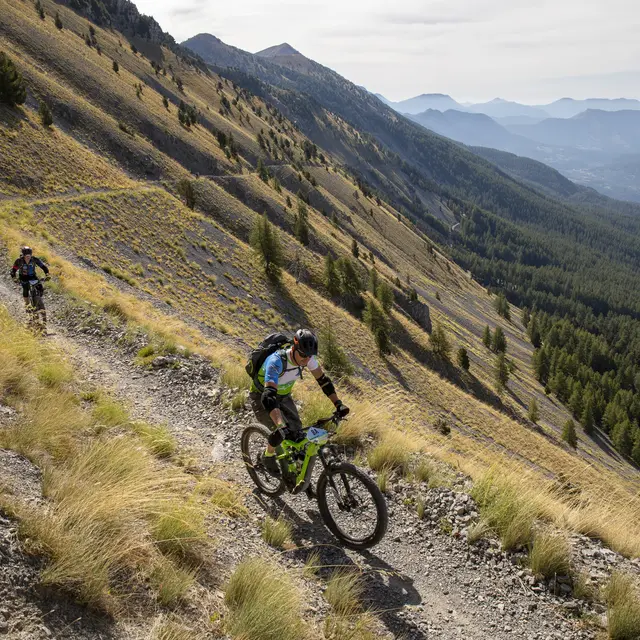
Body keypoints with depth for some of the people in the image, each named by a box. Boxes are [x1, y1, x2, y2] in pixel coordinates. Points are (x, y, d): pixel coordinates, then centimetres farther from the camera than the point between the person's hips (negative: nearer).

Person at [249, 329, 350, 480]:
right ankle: (268, 455, 5)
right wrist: (281, 427, -61)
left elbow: (322, 379, -7)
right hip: (261, 397, -6)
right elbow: (268, 397, -50)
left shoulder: (307, 357, -21)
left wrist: (338, 404, -16)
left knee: (297, 432, -7)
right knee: (282, 431, -25)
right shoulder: (276, 361, -40)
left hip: (283, 396, 6)